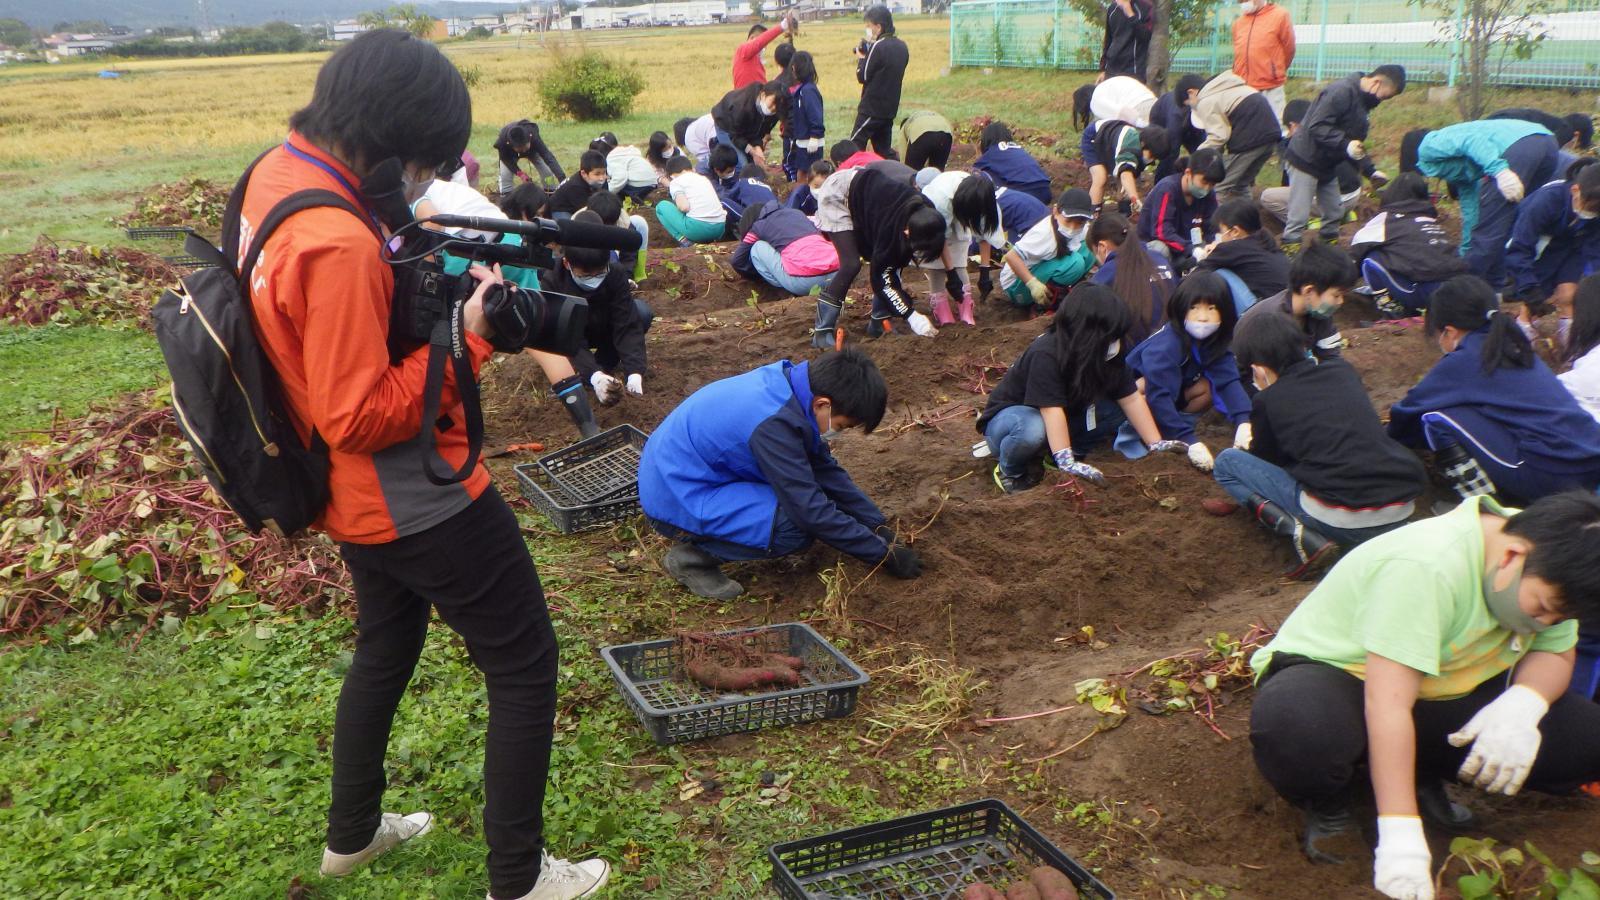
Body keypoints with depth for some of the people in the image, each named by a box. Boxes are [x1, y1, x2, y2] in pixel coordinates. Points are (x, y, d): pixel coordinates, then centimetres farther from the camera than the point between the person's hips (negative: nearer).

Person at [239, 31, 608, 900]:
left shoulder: (275, 176, -1)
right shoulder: (337, 247, -30)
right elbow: (362, 416, -26)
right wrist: (464, 339, -20)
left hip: (354, 497, 10)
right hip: (416, 501, -10)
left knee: (387, 642, 29)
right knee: (524, 666, 5)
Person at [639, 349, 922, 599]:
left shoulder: (791, 383, -3)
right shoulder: (772, 423, -30)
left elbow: (827, 470, 8)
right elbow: (812, 512, -24)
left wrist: (879, 526, 7)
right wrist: (885, 554, -15)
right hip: (673, 498, -10)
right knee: (798, 525, -22)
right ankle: (692, 555, -5)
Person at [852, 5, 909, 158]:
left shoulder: (879, 47, -17)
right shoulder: (901, 46, 8)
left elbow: (863, 76, -14)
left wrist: (861, 58, 3)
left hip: (872, 108, -8)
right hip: (890, 107, 8)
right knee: (884, 150, 13)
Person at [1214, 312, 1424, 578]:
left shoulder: (1268, 401, 0)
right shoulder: (1344, 371, 15)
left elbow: (1266, 458, 17)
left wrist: (1247, 445, 40)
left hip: (1342, 523, -6)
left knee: (1227, 462, 10)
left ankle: (1303, 535, -7)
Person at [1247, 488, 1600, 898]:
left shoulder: (1545, 558, -7)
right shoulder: (1423, 568, -33)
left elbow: (1555, 654, 1)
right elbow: (1388, 704, -36)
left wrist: (1523, 702, -25)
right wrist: (1401, 836, -38)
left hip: (1440, 695, 7)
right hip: (1333, 673, -7)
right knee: (1295, 729, -43)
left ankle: (1419, 779, 2)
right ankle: (1330, 803, -7)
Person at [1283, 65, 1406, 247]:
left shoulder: (1361, 99, 9)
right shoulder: (1342, 92, -21)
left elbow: (1355, 140, 17)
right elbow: (1316, 127, -28)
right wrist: (1346, 144, -35)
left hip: (1327, 164, 10)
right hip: (1306, 160, -10)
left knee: (1334, 214, 14)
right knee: (1298, 219, -9)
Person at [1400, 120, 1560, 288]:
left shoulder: (1429, 146, 13)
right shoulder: (1460, 170, 36)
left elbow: (1468, 139, -7)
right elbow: (1471, 211, 39)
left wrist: (1500, 170, -18)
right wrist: (1465, 255, 48)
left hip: (1519, 146, -9)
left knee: (1488, 229, -1)